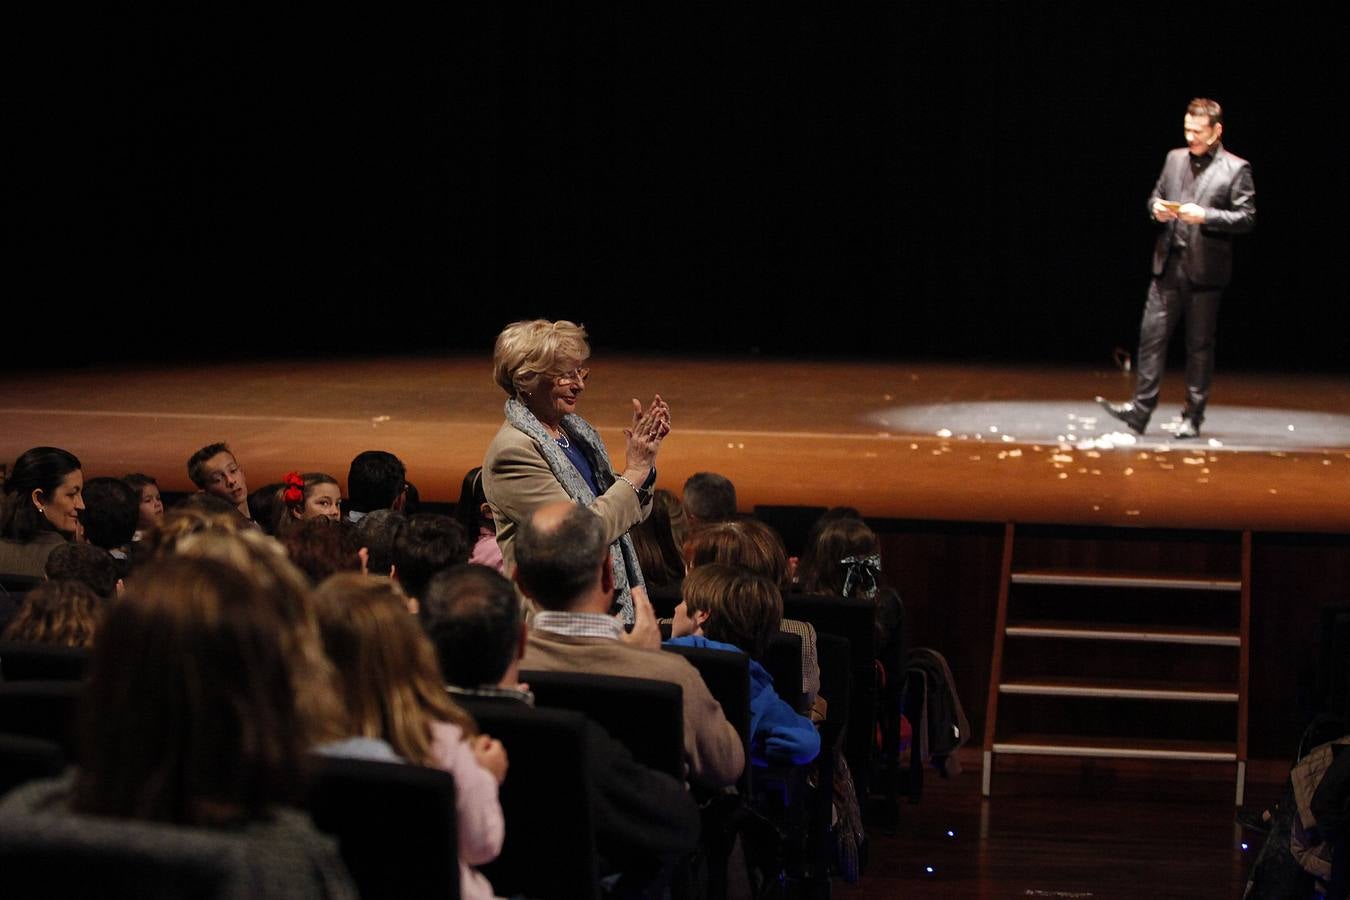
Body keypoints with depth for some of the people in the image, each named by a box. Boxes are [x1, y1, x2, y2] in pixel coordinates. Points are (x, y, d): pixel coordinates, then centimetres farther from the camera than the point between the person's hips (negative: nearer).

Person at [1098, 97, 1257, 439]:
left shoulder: (1236, 169, -4)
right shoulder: (1175, 159, 12)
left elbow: (1247, 217, -7)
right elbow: (1155, 196, 22)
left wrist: (1206, 216, -19)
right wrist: (1157, 208, -2)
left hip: (1205, 270, -4)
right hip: (1168, 265, 4)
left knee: (1199, 344, 3)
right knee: (1152, 334, 0)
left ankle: (1193, 416, 11)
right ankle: (1140, 409, 2)